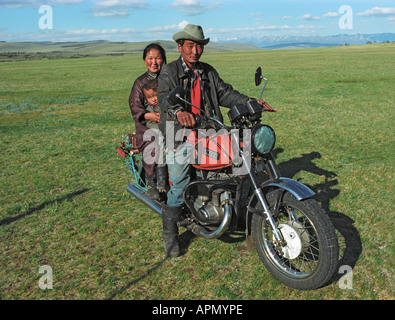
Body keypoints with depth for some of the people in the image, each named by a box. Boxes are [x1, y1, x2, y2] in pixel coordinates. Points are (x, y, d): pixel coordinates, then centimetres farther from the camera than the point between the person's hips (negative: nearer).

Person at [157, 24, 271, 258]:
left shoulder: (208, 72, 19)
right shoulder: (169, 72, 1)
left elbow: (224, 92, 13)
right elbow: (165, 97, -16)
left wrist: (250, 102, -2)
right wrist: (179, 112, -39)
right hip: (181, 136, -5)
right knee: (179, 186, -9)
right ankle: (170, 235, 8)